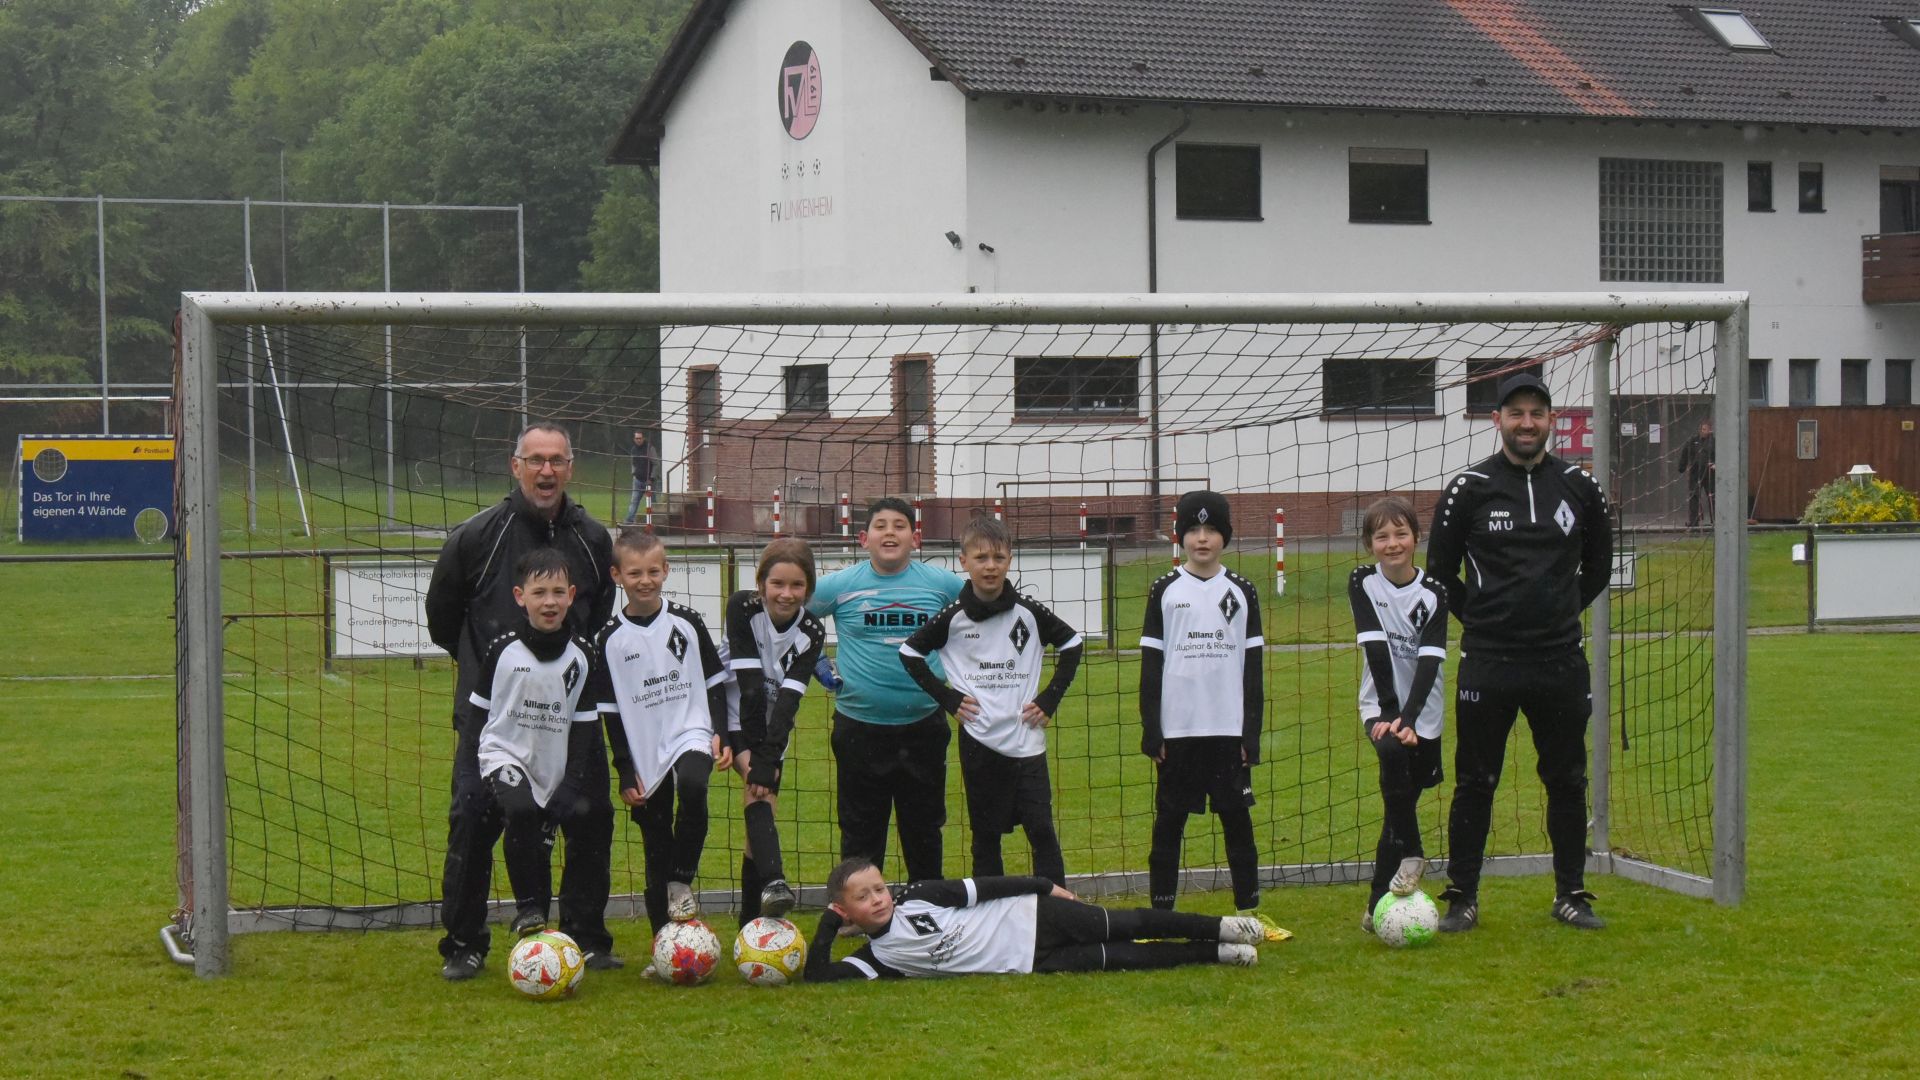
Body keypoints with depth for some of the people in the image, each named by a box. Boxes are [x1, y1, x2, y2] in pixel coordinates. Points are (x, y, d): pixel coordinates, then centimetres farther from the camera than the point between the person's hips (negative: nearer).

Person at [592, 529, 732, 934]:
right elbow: (610, 710, 2)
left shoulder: (687, 622, 2)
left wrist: (722, 736, -1)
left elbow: (714, 683, 9)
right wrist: (625, 771, -1)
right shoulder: (610, 638, -1)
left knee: (692, 787, -33)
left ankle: (682, 880, -14)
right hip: (645, 752, 1)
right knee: (657, 849, 4)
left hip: (691, 734, -1)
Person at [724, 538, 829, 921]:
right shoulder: (743, 608, -20)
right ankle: (774, 882, -47)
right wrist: (750, 756, -27)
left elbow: (787, 701, -22)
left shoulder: (811, 632, -13)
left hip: (773, 727, 3)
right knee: (758, 797, -29)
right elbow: (750, 684, -24)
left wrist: (767, 760, -30)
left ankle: (752, 927, 9)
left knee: (759, 811, 0)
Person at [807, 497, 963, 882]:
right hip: (859, 730, -1)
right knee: (861, 836, 8)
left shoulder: (942, 584, 1)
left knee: (925, 832, 12)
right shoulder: (839, 586, -3)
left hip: (924, 727, 1)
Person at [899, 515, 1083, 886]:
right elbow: (910, 652, 8)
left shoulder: (1028, 612, -1)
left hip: (1027, 739, 0)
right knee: (986, 835, 7)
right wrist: (947, 698, 0)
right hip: (978, 740, 0)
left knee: (1041, 830, -4)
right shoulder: (953, 617, -2)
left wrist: (1050, 698, 3)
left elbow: (1072, 644, 11)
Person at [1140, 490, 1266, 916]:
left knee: (1237, 819, 5)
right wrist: (1151, 732, -3)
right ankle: (1161, 913, 11)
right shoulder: (1165, 592, 2)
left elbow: (1253, 668, 5)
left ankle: (1249, 910, 12)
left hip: (1229, 729, 1)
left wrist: (1251, 733, 0)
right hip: (1177, 730, -1)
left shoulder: (1241, 592, 5)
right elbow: (1151, 665, 2)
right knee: (1169, 821, 5)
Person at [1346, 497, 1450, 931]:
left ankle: (1381, 901, 9)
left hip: (1424, 713, 1)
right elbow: (1376, 649, -13)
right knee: (1392, 752, -32)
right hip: (1381, 705, -1)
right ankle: (1410, 854, -18)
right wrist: (1389, 715, -22)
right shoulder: (1362, 583, -4)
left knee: (1404, 803, -1)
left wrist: (1408, 719, -27)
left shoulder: (1433, 593, -5)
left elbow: (1429, 661, -14)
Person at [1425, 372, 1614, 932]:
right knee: (1474, 783, 2)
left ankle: (1570, 894, 20)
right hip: (1488, 662, -2)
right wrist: (1480, 618, 7)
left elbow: (1599, 563, 19)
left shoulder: (1580, 487, 4)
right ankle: (1462, 897, 10)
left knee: (1568, 781, 8)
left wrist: (1561, 612, 14)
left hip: (1561, 661, 2)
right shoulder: (1470, 488, -2)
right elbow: (1440, 569, 7)